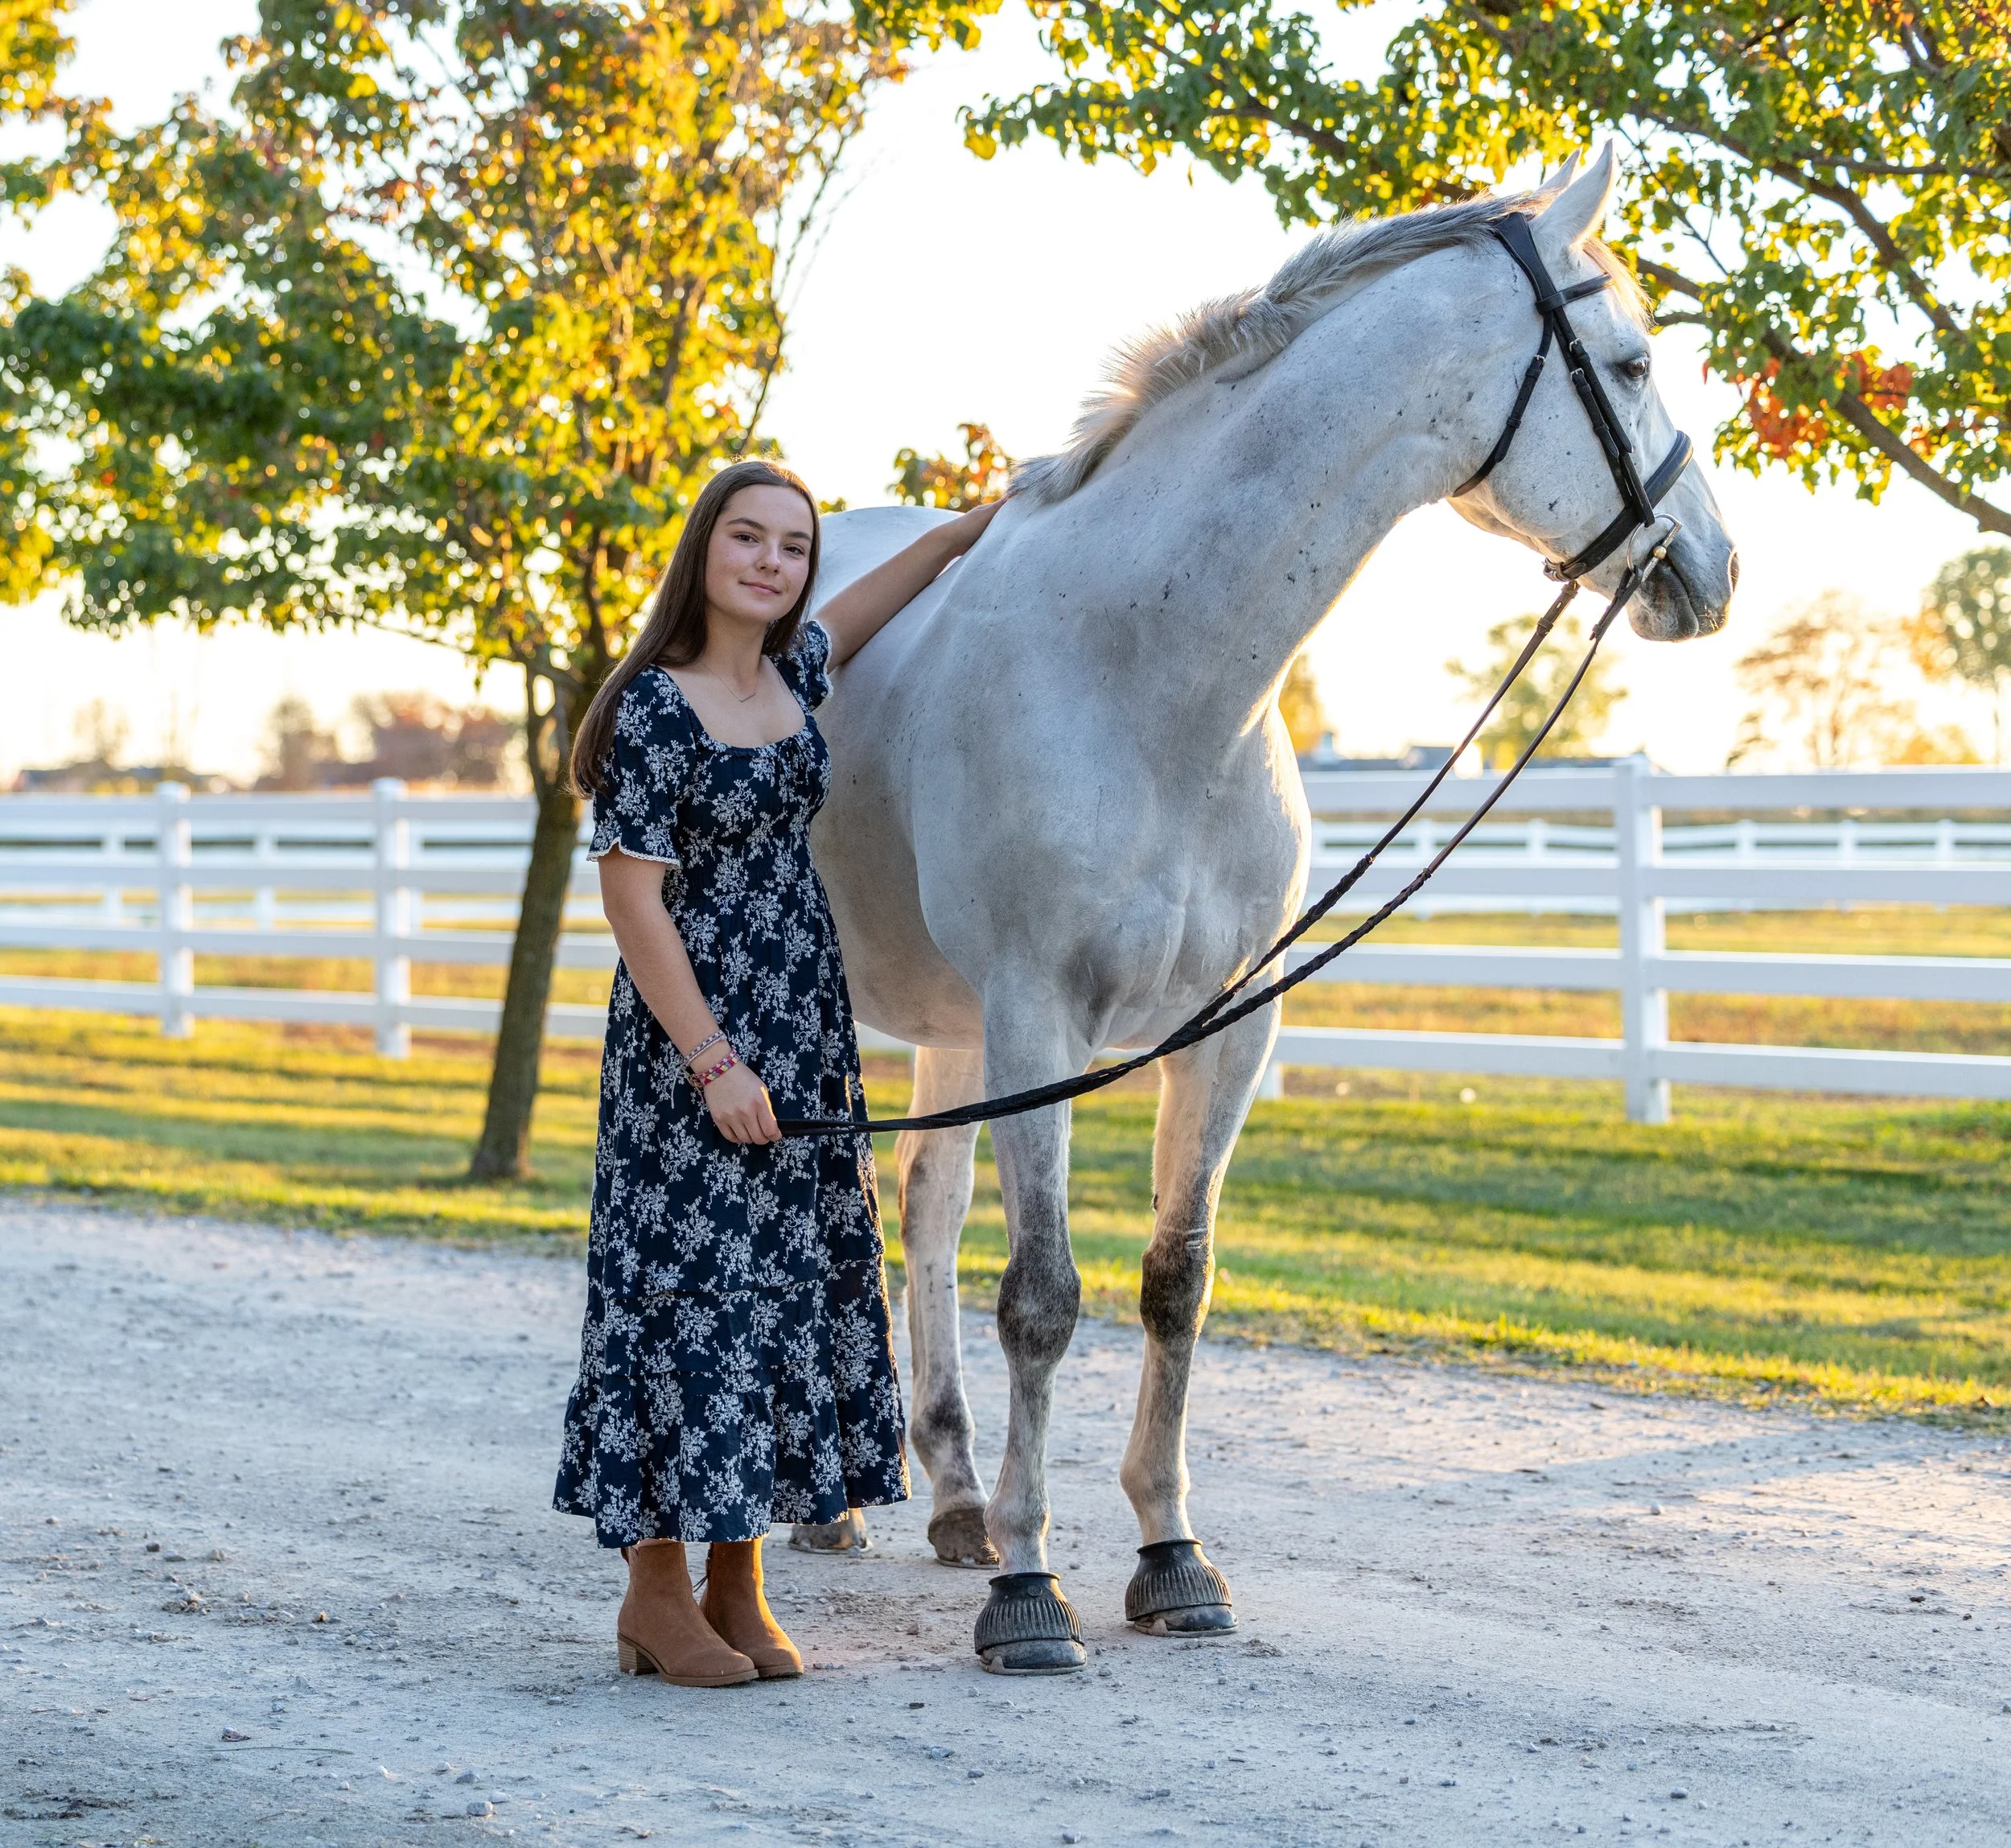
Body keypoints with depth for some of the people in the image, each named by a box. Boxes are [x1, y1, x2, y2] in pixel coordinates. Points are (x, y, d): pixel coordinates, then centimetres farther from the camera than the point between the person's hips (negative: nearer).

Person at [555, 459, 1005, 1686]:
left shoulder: (796, 671, 7)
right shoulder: (658, 709, -14)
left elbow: (863, 605, 29)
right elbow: (633, 896, -17)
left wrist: (981, 523, 35)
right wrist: (712, 1059, -20)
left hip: (806, 1031, 8)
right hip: (695, 1042, -8)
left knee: (800, 1283, 8)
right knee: (689, 1290, -4)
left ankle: (739, 1591, 15)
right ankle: (657, 1598, 5)